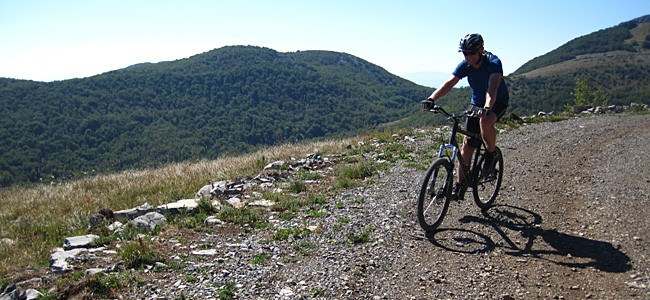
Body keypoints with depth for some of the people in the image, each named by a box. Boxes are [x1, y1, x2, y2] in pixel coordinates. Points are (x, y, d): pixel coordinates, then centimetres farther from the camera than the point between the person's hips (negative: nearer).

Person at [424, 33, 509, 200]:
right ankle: (460, 186, 4)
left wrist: (487, 108, -59)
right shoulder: (465, 65, -13)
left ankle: (491, 155, -10)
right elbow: (449, 83, -24)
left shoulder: (494, 63, -26)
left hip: (498, 102, -4)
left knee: (485, 122, -39)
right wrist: (432, 99, -41)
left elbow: (492, 87, -41)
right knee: (467, 145, -3)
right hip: (477, 103, 4)